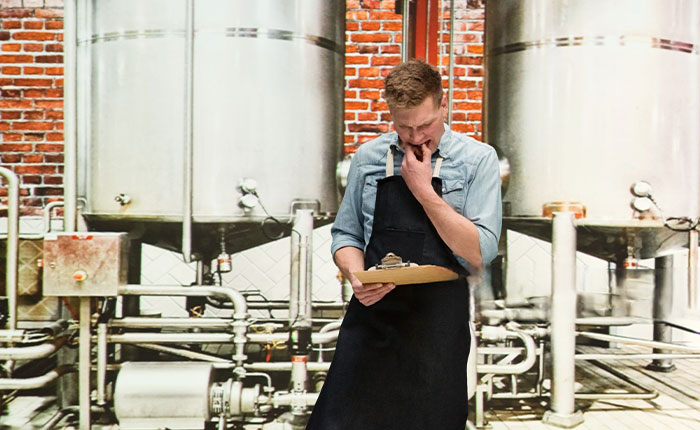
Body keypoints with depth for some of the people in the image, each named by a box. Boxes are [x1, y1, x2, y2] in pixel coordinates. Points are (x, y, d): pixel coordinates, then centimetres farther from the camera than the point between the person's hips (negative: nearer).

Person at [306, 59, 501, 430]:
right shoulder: (368, 157, 6)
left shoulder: (478, 159, -2)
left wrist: (424, 191, -13)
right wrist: (357, 277, -8)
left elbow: (479, 254, -8)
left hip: (438, 322, -2)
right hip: (371, 313, 2)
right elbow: (345, 235, 13)